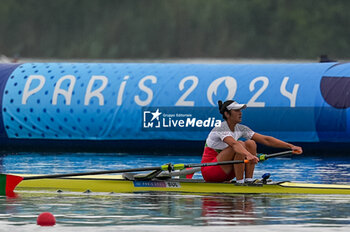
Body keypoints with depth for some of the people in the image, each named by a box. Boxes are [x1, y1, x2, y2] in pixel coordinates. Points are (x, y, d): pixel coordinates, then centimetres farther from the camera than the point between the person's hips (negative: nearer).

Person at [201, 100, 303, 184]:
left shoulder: (240, 129, 4)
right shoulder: (220, 129, -19)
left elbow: (266, 140, -1)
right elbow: (234, 144, -40)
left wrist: (290, 146, -9)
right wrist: (249, 155, -59)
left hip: (225, 174, 8)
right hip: (209, 171, -8)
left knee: (250, 143, -7)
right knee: (241, 145, -26)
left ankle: (249, 180, -13)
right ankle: (240, 182, -24)